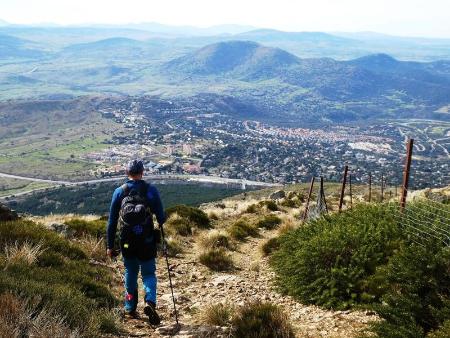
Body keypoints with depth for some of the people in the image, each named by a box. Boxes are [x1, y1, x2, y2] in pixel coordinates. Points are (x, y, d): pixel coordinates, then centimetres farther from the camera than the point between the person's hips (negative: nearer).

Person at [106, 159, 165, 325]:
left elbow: (112, 221, 1)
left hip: (127, 241, 2)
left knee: (130, 273, 21)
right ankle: (150, 302, -15)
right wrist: (161, 221, 20)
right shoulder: (151, 190, -5)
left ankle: (130, 308, 28)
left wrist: (110, 245, 6)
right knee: (148, 274, 9)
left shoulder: (119, 192, 0)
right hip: (147, 241, -2)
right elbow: (161, 217, -5)